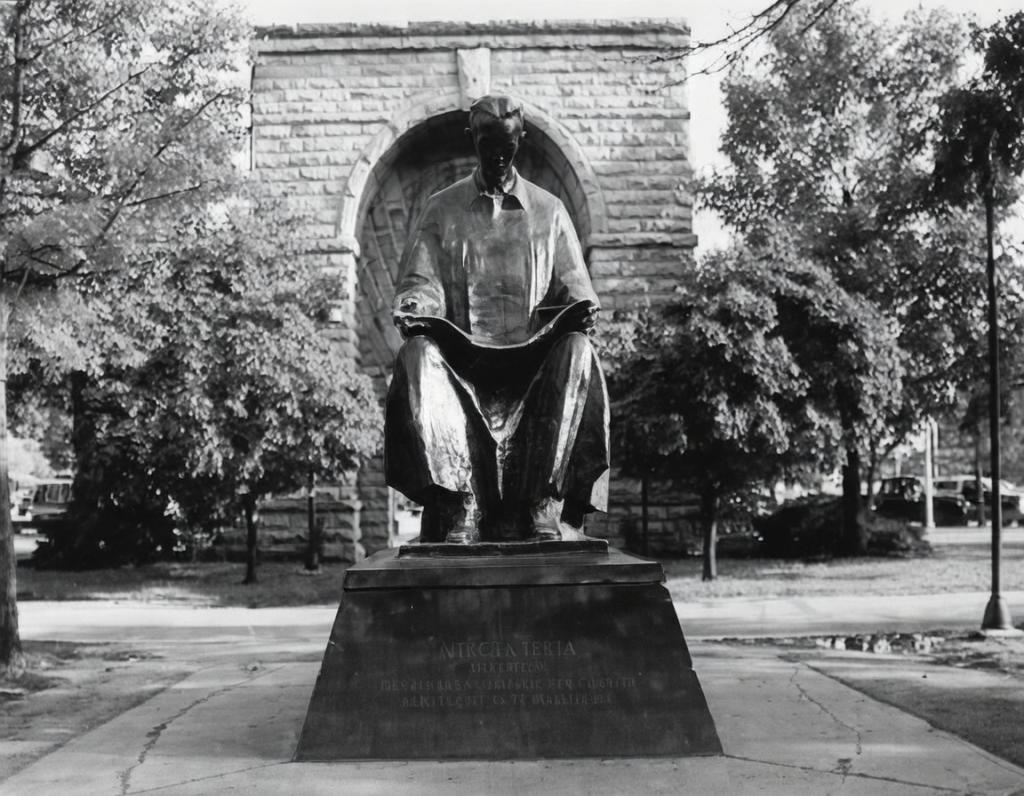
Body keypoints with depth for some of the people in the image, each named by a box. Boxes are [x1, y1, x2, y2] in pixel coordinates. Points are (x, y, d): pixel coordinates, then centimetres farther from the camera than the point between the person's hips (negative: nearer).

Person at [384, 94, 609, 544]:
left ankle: (545, 510, -38)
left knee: (577, 350, -32)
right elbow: (418, 285, 10)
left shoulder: (549, 212, 19)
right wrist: (416, 312, -15)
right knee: (418, 356, -33)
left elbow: (574, 289, 14)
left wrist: (582, 309, -11)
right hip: (462, 356, 0)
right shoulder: (441, 211, 18)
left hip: (533, 357, 0)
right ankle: (457, 516, -42)